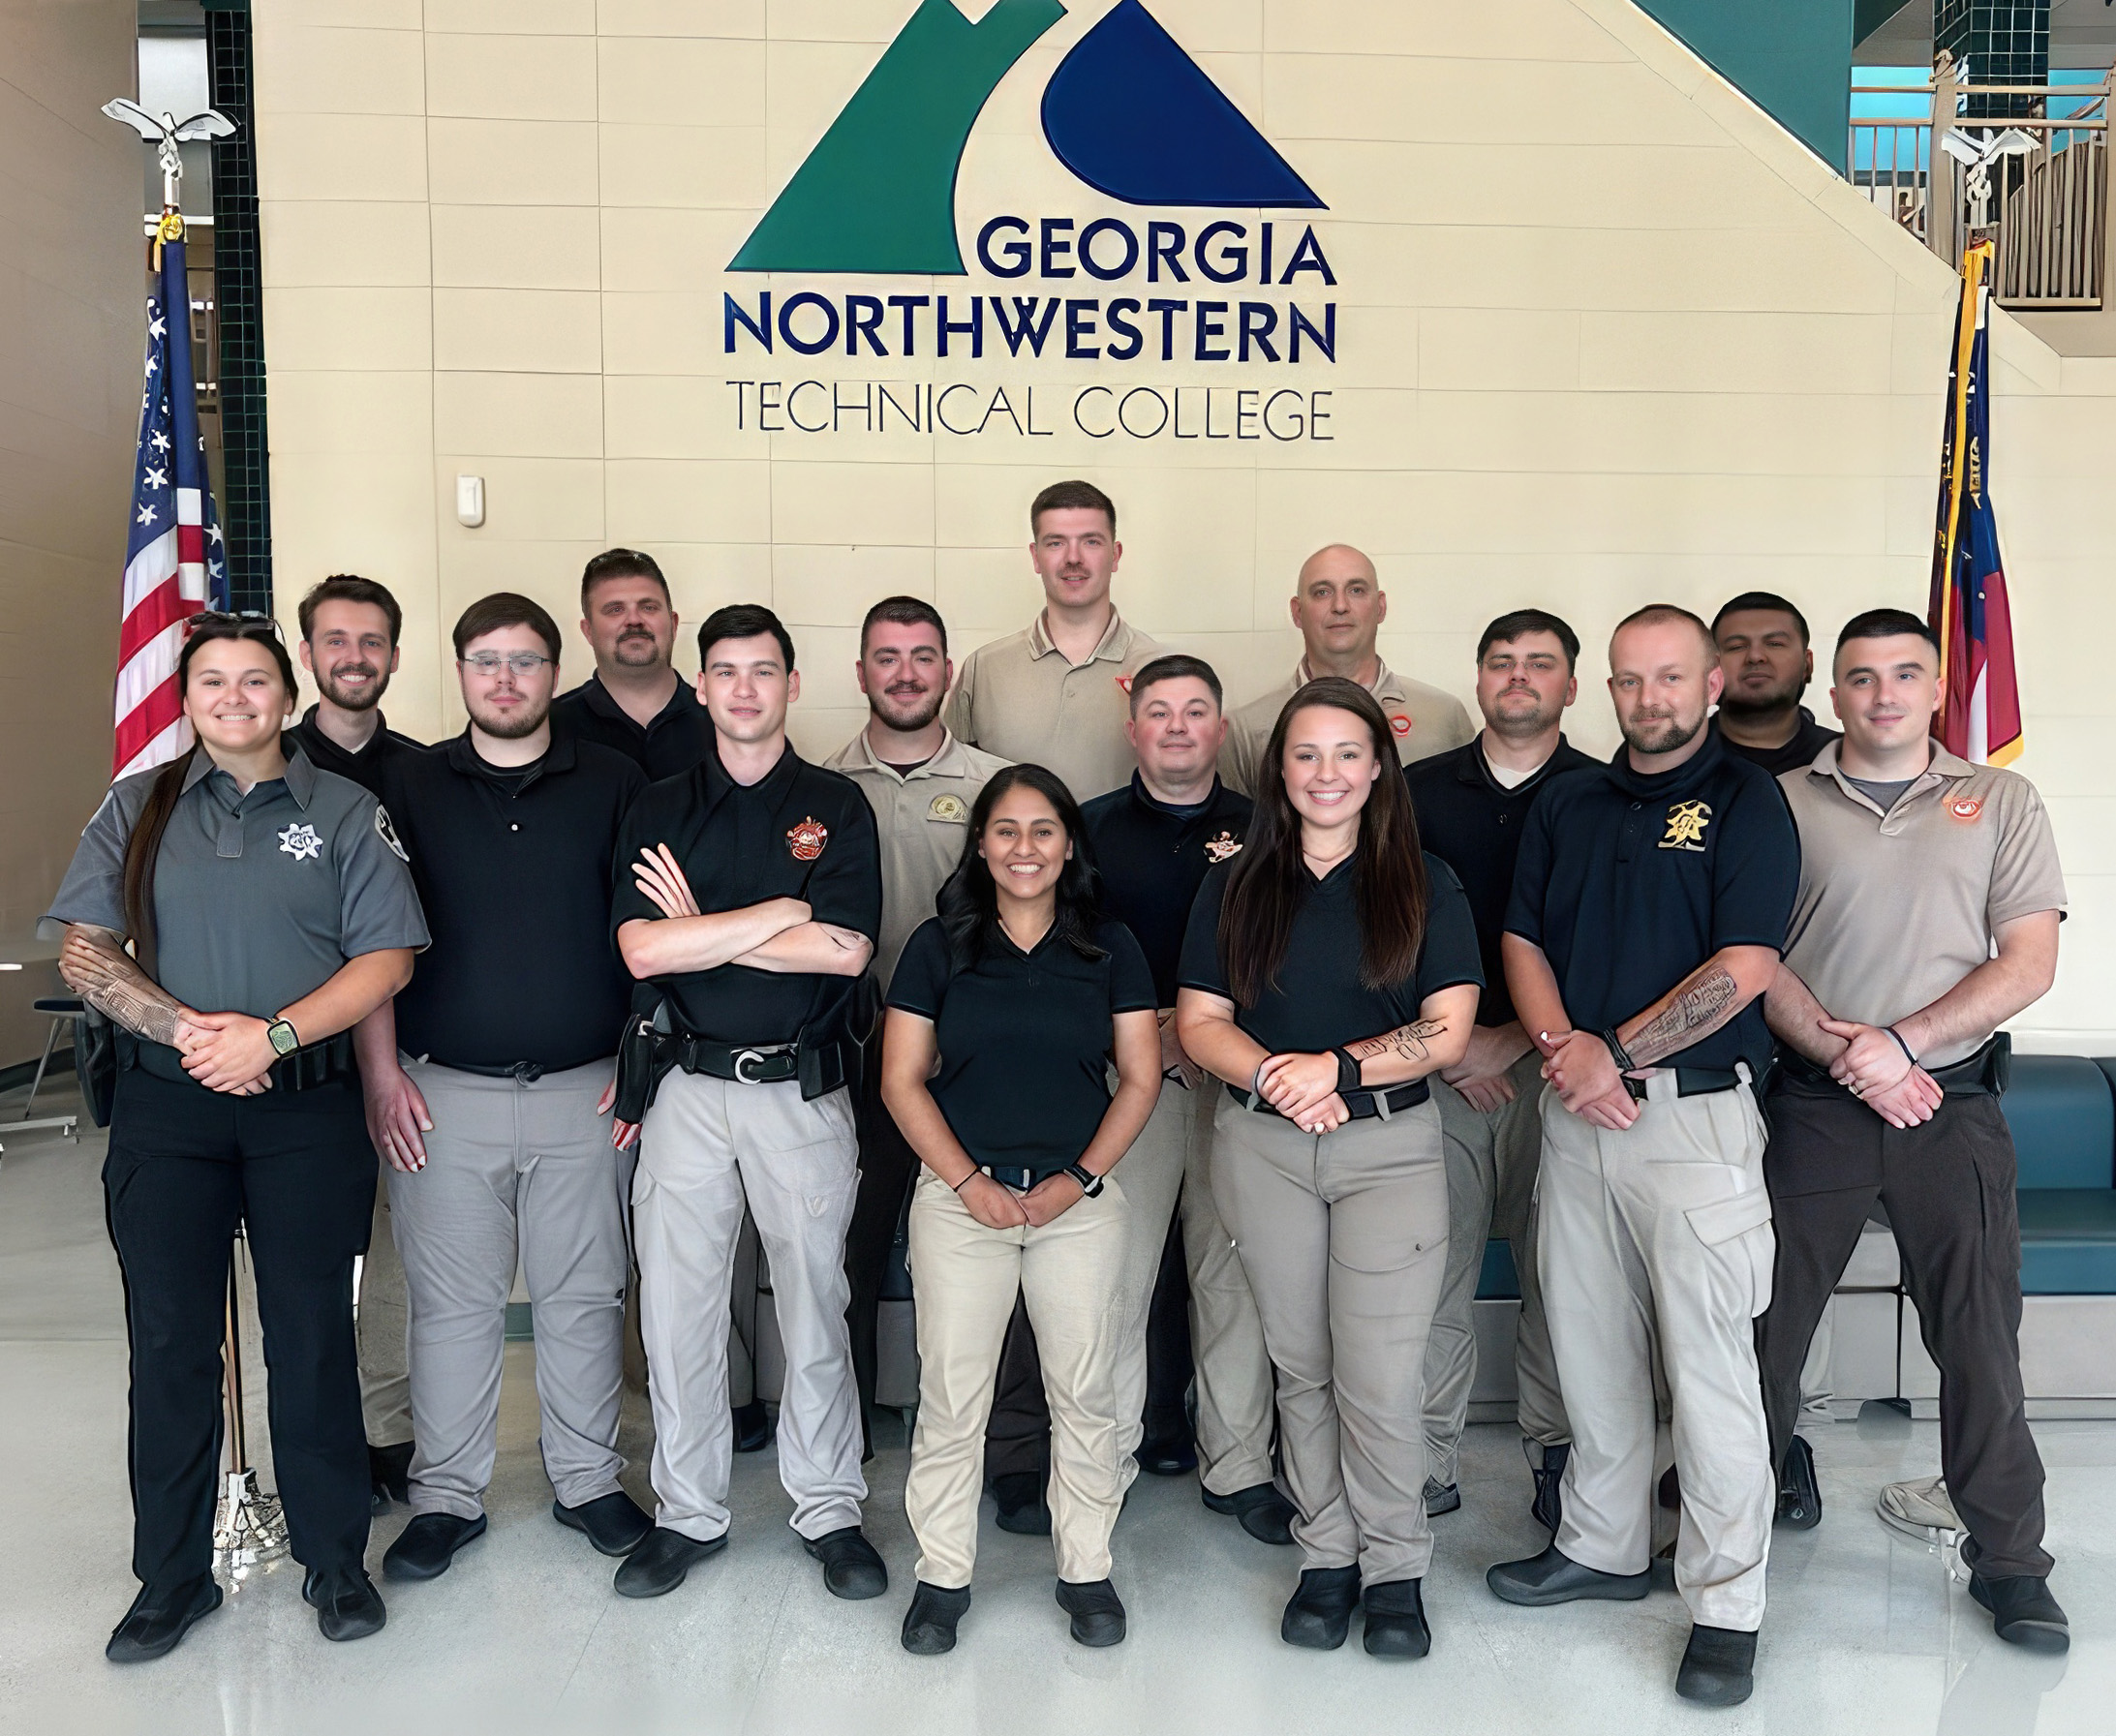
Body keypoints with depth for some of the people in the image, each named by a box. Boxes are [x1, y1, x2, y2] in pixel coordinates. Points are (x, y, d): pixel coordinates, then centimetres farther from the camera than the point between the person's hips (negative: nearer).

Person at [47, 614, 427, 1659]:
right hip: (164, 1110, 2)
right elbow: (82, 951, 2)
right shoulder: (137, 809, 9)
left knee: (313, 1334, 5)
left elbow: (387, 957, -3)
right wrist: (185, 1029, -13)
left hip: (307, 1110, -1)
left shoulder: (343, 811, 4)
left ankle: (334, 1561, 20)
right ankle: (172, 1576, 23)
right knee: (169, 1340, 7)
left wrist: (272, 1034, -15)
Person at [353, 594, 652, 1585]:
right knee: (452, 1302, 8)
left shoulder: (614, 785, 3)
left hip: (585, 1091, 0)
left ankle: (588, 1480, 25)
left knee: (584, 1296, 9)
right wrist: (381, 1074, -2)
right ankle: (446, 1495, 23)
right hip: (444, 1092, 0)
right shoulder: (411, 790, 4)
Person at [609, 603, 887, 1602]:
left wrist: (701, 931, -8)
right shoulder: (659, 810, 7)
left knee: (814, 1305, 6)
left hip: (803, 1089, -1)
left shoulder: (835, 806, 3)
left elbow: (845, 950, -11)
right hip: (689, 1088, 2)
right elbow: (641, 951, -8)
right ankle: (688, 1514, 24)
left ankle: (830, 1510, 22)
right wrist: (786, 909, -10)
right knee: (676, 1308, 7)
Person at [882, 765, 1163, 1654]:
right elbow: (902, 1081, 1)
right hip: (960, 1196, 0)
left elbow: (1140, 1078, 4)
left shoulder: (1111, 948, 6)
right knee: (950, 1394, 3)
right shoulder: (938, 946, 3)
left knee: (1085, 1393, 6)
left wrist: (1080, 1178, -7)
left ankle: (1086, 1570, 23)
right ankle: (943, 1575, 19)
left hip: (1081, 1199, 1)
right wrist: (971, 1182, -8)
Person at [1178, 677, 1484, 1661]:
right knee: (1299, 1366, 10)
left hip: (1390, 1146, -2)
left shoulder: (1424, 885, 3)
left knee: (1380, 1377, -4)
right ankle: (1326, 1554, 26)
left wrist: (1338, 1068, -16)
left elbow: (1448, 1029, -4)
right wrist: (1275, 1078, -14)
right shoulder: (1236, 886, 8)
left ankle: (1394, 1568, 17)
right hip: (1261, 1147, 2)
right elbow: (1198, 1021, 3)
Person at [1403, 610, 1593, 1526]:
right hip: (1436, 1069, 1)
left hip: (1552, 1066, -1)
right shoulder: (1420, 790, 9)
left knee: (1558, 1271, 4)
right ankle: (1427, 1465, 14)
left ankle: (1557, 1454, 20)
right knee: (1433, 1270, 2)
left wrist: (1510, 1039, -8)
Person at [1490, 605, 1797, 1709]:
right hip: (1574, 1114, 5)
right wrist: (1566, 1049, -9)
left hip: (1696, 1115, -5)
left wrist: (1616, 1054, -13)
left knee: (1708, 1364, -2)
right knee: (1588, 1346, 13)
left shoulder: (1745, 803, -3)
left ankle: (1726, 1607, 11)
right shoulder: (1567, 804, 13)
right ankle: (1601, 1545, 31)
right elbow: (1522, 939, 8)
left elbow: (1743, 968, -12)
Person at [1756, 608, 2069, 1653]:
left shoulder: (2000, 803, 6)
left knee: (1979, 1333, 4)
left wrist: (1902, 1041, -13)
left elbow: (2028, 963, -1)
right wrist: (1838, 1051, -12)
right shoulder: (1782, 804, 5)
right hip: (1814, 1104, 0)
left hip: (1954, 1105, 0)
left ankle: (2009, 1560, 20)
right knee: (1767, 1319, 5)